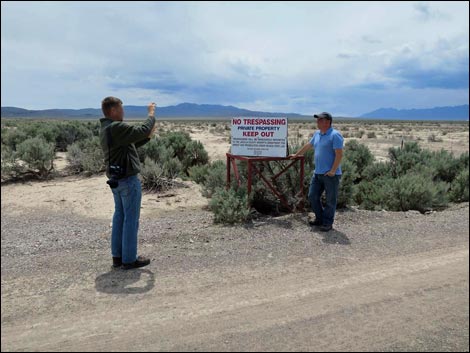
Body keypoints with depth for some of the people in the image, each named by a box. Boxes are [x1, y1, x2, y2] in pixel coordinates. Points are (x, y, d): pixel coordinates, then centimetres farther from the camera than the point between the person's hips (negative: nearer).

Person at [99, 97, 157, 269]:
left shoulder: (105, 129, 12)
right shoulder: (116, 127, -20)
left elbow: (129, 144, 18)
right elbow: (142, 130, -24)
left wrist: (147, 137, 10)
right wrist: (151, 113, -9)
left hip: (116, 179, 10)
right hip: (128, 179, -10)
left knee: (120, 217, 15)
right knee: (131, 219, 0)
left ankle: (117, 256, 23)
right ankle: (129, 259, 10)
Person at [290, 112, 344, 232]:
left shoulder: (335, 135, -13)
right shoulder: (317, 134, 12)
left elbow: (339, 154, -18)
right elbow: (308, 146, 27)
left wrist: (333, 171, -20)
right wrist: (296, 155, 32)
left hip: (330, 175, -8)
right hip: (317, 173, 8)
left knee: (330, 200, 3)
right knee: (312, 196, 11)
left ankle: (327, 223, 14)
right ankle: (320, 218, 26)